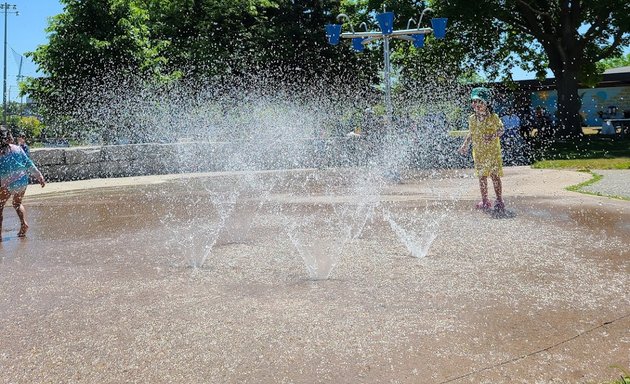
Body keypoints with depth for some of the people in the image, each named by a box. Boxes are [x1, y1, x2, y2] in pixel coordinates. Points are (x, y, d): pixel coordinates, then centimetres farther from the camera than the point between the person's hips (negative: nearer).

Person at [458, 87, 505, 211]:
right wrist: (465, 145, 9)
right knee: (482, 176, 7)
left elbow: (501, 130, 0)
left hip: (493, 150, -4)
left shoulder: (493, 117, -7)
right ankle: (485, 201, 17)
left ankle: (499, 200, 6)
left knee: (495, 175, -3)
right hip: (478, 152, 4)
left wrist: (493, 136, -19)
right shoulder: (472, 119, 4)